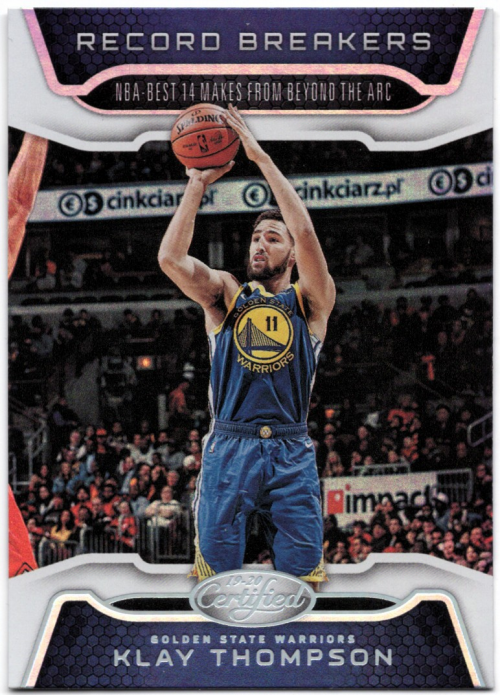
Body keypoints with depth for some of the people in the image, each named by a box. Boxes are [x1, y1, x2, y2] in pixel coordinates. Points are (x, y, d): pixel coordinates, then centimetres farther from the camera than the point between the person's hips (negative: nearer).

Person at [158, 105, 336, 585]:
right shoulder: (226, 295, 12)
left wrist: (261, 158, -9)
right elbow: (170, 258, -5)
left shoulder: (310, 301, 8)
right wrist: (198, 184, -5)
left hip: (291, 454, 0)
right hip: (228, 449, 1)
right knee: (216, 578, -1)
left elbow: (305, 233, -9)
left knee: (302, 580, 0)